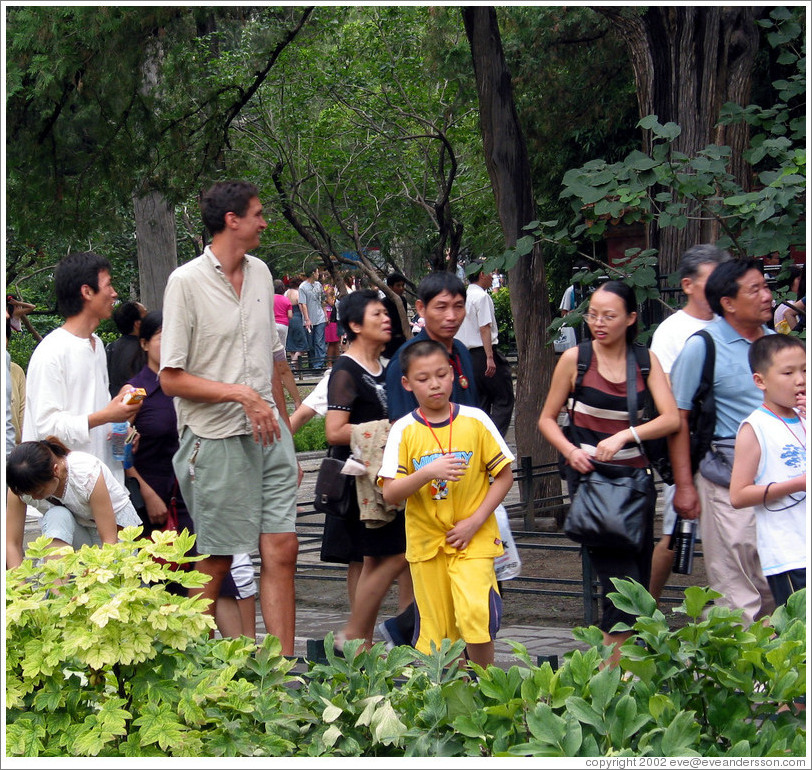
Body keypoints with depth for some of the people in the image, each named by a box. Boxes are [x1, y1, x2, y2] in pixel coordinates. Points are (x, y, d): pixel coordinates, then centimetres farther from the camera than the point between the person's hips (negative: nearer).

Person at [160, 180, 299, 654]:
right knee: (216, 562, 2)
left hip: (269, 435, 6)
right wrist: (240, 393, -18)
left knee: (281, 550, 0)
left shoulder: (261, 273, 12)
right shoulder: (187, 282, -8)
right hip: (218, 439, -6)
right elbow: (171, 379, -10)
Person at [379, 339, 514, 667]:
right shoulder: (403, 431, -2)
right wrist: (427, 473, -24)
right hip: (426, 540, 1)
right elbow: (390, 493, -7)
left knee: (475, 614, -17)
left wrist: (475, 521, -7)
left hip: (472, 539, -1)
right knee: (435, 630, 4)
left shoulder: (475, 421, -2)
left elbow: (504, 476, 2)